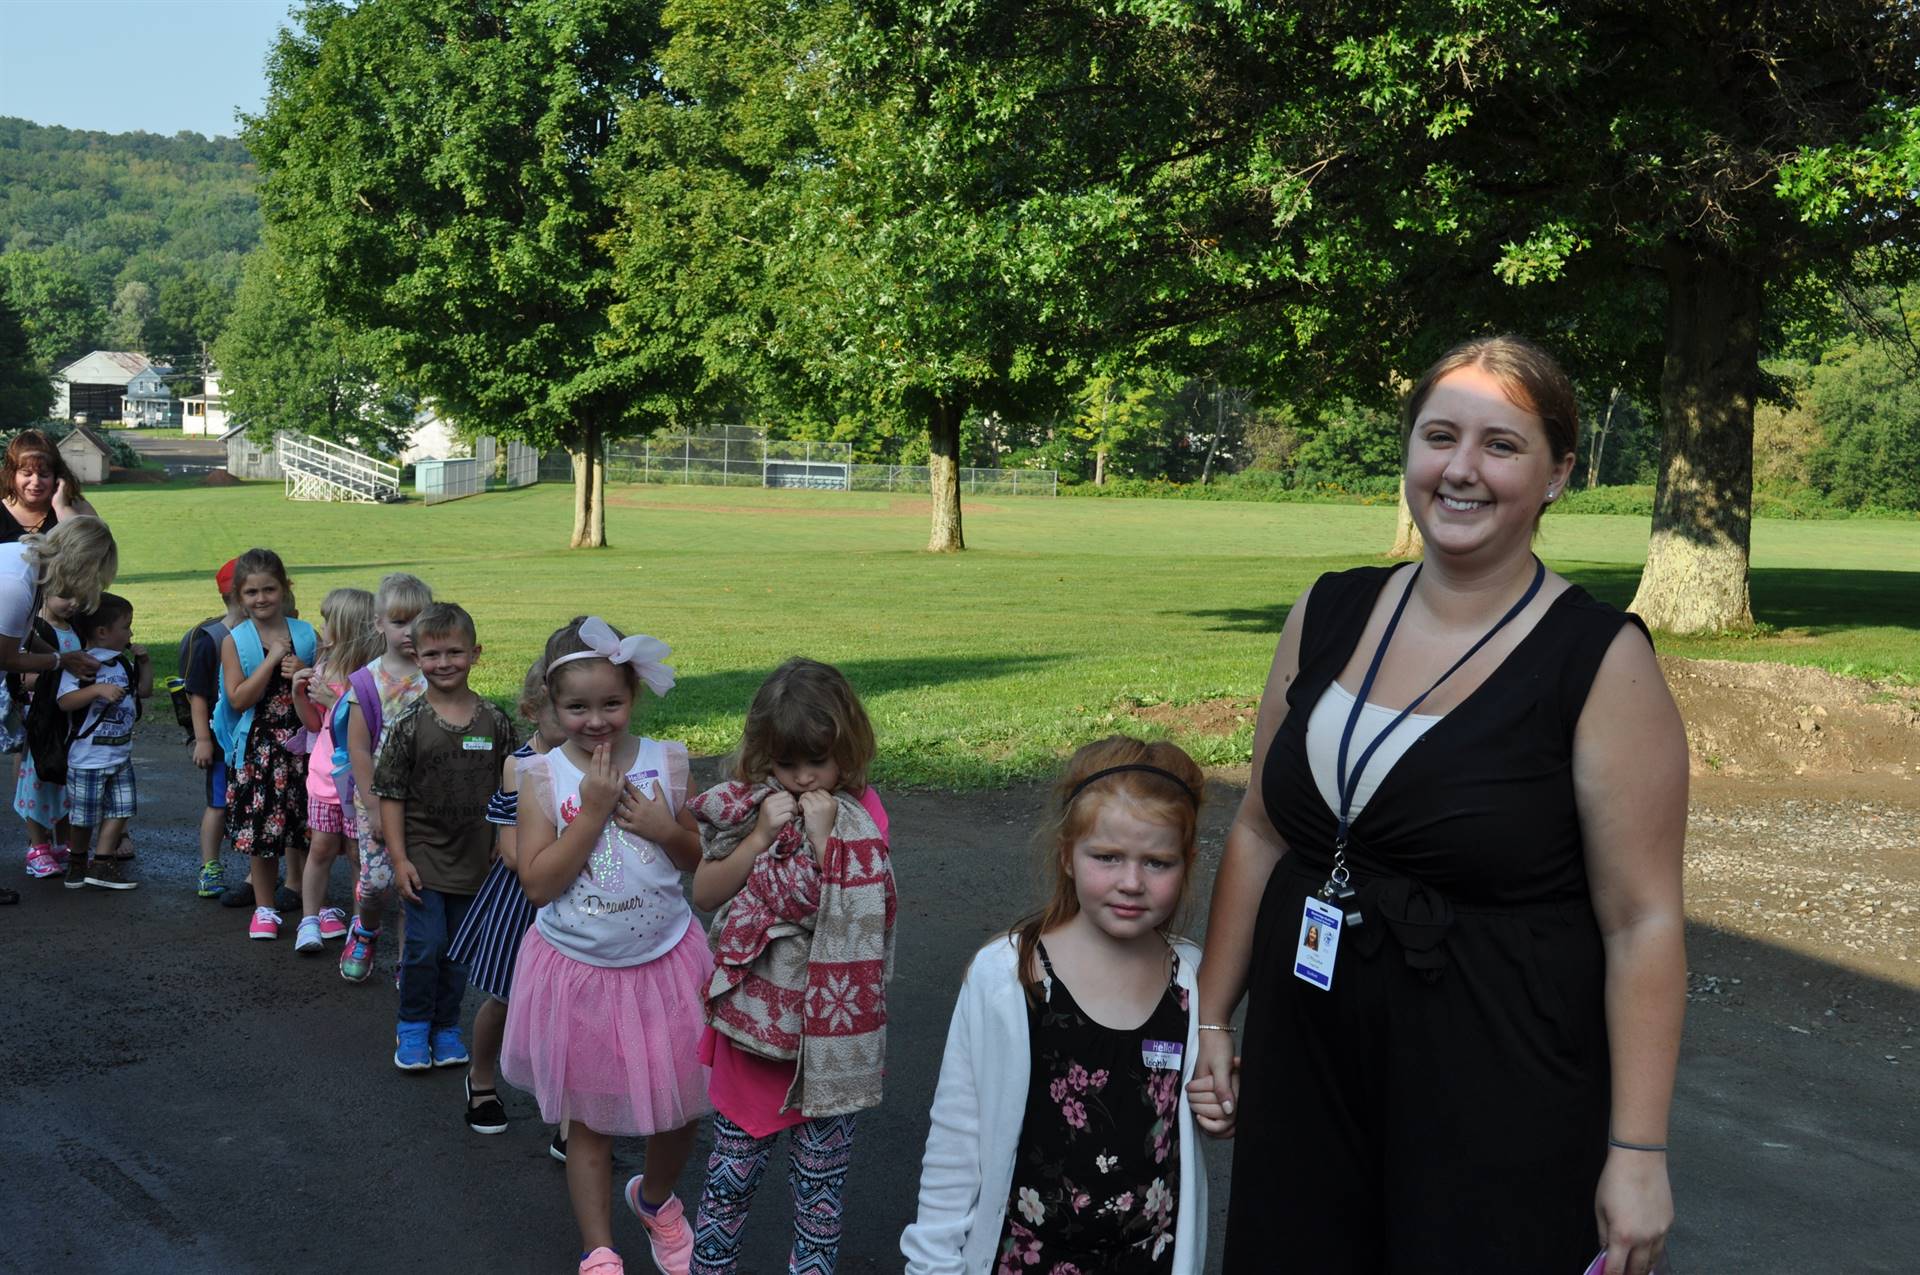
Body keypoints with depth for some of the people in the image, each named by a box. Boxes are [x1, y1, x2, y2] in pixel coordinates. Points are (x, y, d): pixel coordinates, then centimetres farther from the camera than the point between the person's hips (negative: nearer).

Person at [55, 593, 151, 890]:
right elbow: (64, 701, -22)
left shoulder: (123, 663, 8)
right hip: (88, 756, -7)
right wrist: (98, 690, -32)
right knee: (85, 815, 6)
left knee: (120, 809, 3)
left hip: (121, 752, 7)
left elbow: (144, 691, 17)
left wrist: (144, 662, 5)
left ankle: (103, 865, 7)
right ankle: (77, 861, 25)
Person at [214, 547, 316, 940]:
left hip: (301, 745, 1)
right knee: (259, 830, 4)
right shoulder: (235, 641, -1)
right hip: (256, 748, -1)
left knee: (302, 827, 5)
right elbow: (238, 699, -11)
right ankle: (264, 908, 18)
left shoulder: (306, 635, 3)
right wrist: (272, 660, -16)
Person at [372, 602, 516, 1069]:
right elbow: (390, 794, -6)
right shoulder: (410, 723, -9)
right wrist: (399, 859, -10)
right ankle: (413, 1026, 15)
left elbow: (508, 792, 6)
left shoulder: (495, 723, -2)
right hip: (424, 855, -2)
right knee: (425, 946, -5)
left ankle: (446, 1027, 26)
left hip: (475, 859, 2)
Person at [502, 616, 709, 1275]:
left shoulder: (665, 762, -6)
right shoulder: (543, 776, -11)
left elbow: (698, 859, 6)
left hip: (664, 962, 2)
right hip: (578, 971, -2)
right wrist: (592, 810, -22)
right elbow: (538, 883, -16)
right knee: (589, 1119, 12)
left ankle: (655, 1198, 43)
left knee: (681, 1103, 13)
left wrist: (666, 830, -15)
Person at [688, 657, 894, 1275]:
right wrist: (761, 837, -17)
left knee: (821, 1175, 11)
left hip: (830, 1023, -1)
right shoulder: (745, 806, -3)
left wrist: (825, 835, -22)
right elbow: (705, 894, -5)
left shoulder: (859, 818, -8)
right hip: (754, 1014, 1)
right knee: (733, 1167, 12)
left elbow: (862, 916, -16)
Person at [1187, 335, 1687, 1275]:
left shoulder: (1602, 662, -12)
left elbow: (1642, 922, -12)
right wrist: (1211, 1018, 11)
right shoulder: (1328, 615, 2)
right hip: (1302, 1071, 5)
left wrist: (1638, 1153, -13)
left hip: (1496, 1102, -4)